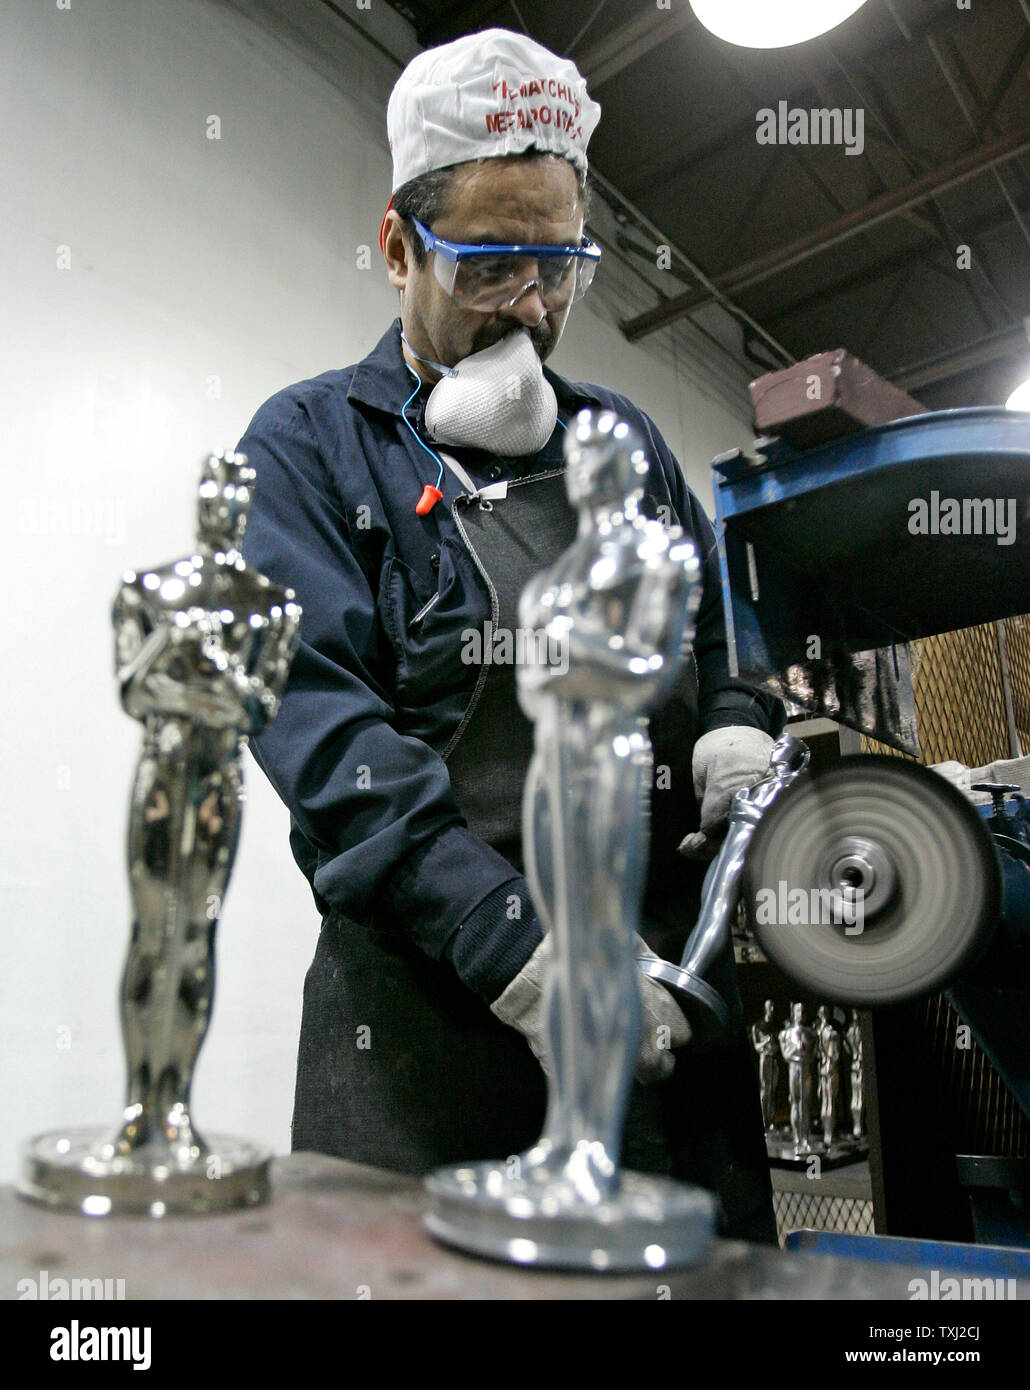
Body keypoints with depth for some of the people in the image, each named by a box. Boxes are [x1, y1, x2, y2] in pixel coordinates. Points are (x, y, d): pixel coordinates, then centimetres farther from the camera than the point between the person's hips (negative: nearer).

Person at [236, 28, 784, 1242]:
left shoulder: (626, 438, 18)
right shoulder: (309, 445, 2)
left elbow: (723, 629, 24)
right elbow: (320, 716, -12)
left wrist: (739, 731, -2)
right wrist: (510, 936, -24)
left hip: (671, 980, 5)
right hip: (432, 998, -4)